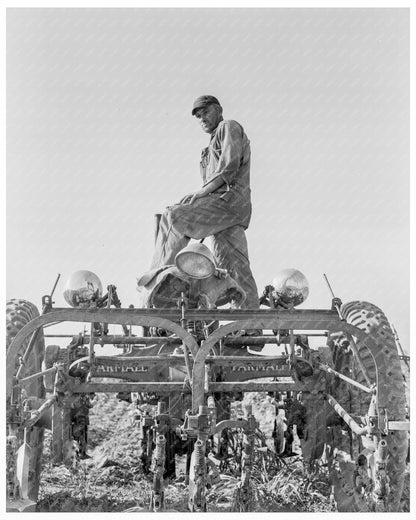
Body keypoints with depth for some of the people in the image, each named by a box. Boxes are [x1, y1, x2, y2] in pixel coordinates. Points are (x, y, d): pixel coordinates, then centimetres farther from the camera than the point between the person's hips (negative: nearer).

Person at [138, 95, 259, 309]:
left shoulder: (229, 127, 8)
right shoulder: (214, 145, 34)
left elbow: (229, 166, -9)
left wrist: (202, 190, -11)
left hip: (228, 198, -9)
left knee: (173, 218, -19)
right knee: (235, 268, -2)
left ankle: (159, 273, -16)